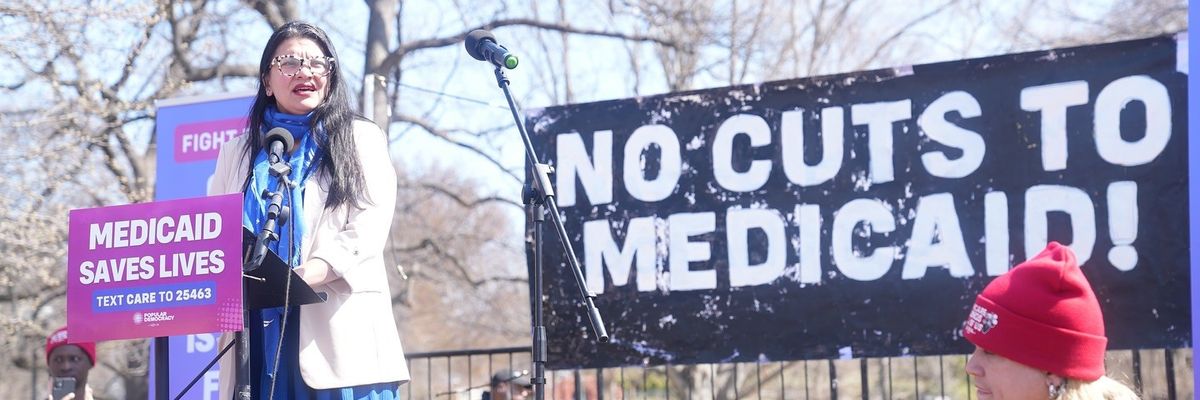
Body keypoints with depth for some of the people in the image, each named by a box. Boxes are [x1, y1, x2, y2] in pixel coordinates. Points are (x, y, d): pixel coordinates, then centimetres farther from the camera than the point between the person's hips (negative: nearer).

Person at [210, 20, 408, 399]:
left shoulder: (361, 139, 13)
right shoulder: (238, 152, 23)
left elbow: (370, 226, -1)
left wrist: (307, 275, -19)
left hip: (337, 330, -2)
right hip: (258, 330, 2)